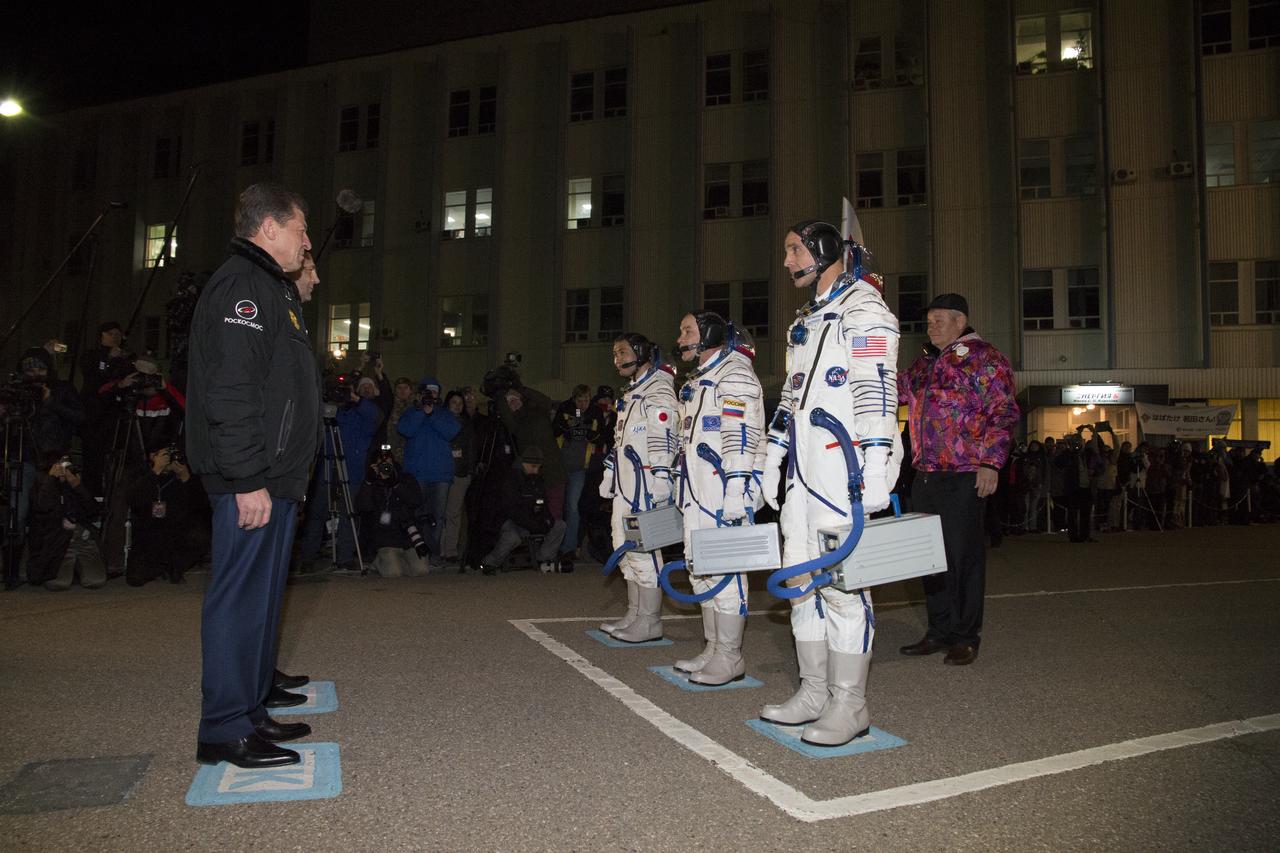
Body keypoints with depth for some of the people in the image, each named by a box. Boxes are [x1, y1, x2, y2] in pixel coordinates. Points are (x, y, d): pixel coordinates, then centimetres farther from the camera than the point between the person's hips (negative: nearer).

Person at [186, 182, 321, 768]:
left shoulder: (269, 287, 22)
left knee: (259, 593, 15)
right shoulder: (240, 285, -12)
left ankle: (250, 708, 25)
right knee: (242, 594, -6)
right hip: (251, 480, -11)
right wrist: (249, 480, -23)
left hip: (273, 477, 11)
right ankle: (226, 731, 3)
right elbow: (230, 393, -22)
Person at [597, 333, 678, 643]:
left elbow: (664, 441, -19)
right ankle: (634, 614, 22)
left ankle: (650, 622, -1)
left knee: (643, 548, -8)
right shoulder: (631, 394, 22)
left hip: (646, 485, -10)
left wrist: (659, 484, -24)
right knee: (626, 547, 13)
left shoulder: (659, 391, -10)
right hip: (625, 485, 10)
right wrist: (609, 477, 26)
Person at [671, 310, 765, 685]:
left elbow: (741, 438, -18)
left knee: (724, 569, -8)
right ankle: (713, 649, 22)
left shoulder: (734, 374, -8)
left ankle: (730, 658, 0)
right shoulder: (697, 381, 23)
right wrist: (683, 492, 26)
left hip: (724, 491, -10)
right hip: (697, 493, 10)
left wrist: (734, 493, -24)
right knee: (701, 571, 13)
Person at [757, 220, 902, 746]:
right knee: (802, 580, 10)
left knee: (841, 583, -6)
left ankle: (850, 707, 5)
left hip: (844, 467, -9)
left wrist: (877, 467, -22)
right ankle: (814, 694, 21)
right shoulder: (805, 322, 23)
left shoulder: (863, 307, -5)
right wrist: (773, 455, 23)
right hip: (803, 470, 9)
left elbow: (877, 392, -15)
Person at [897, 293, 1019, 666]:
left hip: (963, 476, -7)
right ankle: (940, 631, 23)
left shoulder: (984, 358, -3)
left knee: (963, 555, -1)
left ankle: (966, 638, 11)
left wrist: (990, 462, -16)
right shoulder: (925, 363, 19)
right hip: (925, 474, 7)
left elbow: (1003, 413, -9)